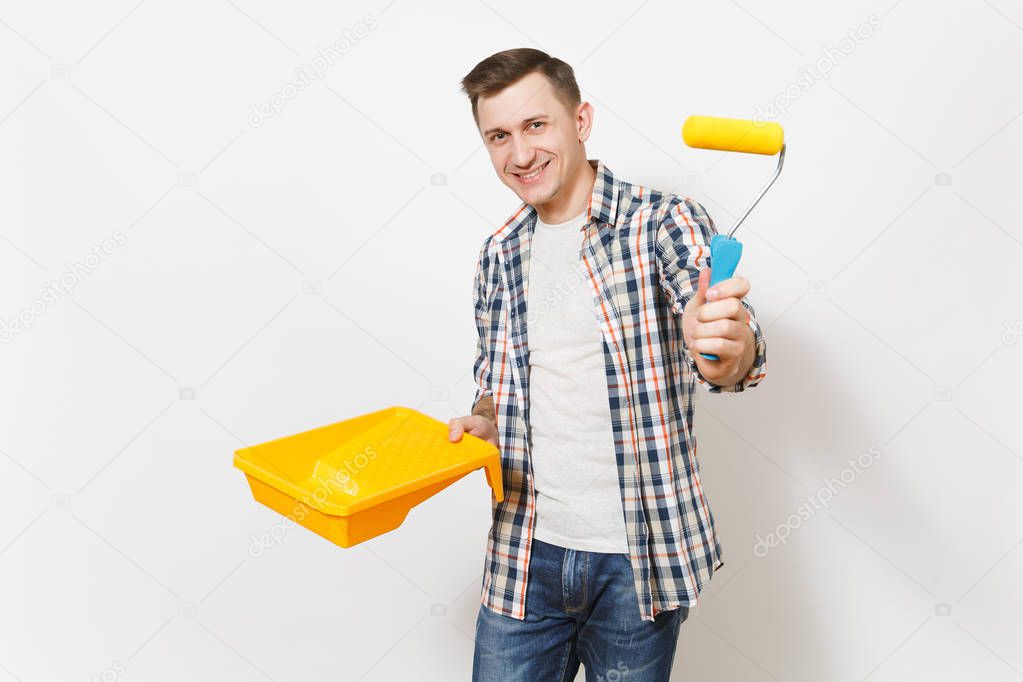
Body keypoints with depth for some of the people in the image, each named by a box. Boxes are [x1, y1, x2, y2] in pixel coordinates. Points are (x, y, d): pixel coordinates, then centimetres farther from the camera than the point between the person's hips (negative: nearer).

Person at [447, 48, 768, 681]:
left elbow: (729, 340, -23)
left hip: (637, 561, -3)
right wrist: (483, 421, -6)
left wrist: (727, 351, -45)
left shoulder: (664, 222, -9)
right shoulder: (500, 254, 5)